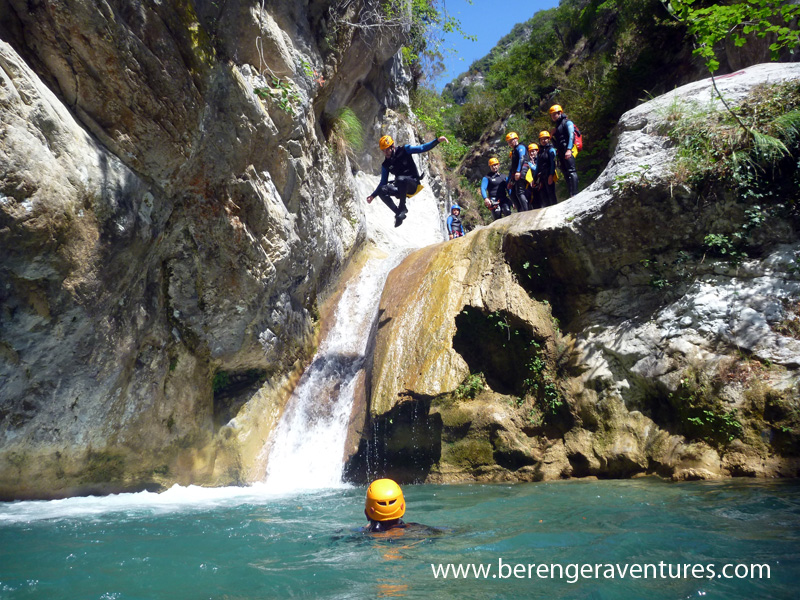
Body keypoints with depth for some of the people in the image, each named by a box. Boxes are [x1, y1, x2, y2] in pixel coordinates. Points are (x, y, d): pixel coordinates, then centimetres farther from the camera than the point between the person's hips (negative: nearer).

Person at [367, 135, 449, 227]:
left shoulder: (404, 151, 1)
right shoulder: (386, 165, 11)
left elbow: (422, 148, 0)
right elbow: (383, 183, 16)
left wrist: (438, 141, -10)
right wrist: (373, 195, 6)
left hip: (413, 184, -4)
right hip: (401, 188, 4)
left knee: (400, 179, -38)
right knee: (382, 190, -24)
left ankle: (402, 207, -23)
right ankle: (398, 212, -21)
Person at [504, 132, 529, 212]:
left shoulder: (520, 147, 3)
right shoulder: (513, 152, 31)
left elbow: (522, 158, -15)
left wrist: (518, 171, -28)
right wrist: (509, 181, 28)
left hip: (520, 174, -10)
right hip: (515, 176, 10)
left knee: (520, 193, -21)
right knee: (513, 195, 3)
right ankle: (520, 212, 0)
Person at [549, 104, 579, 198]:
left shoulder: (567, 123, 2)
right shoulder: (557, 127, 29)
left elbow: (571, 136, -12)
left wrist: (569, 149, -22)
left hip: (568, 152, -9)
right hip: (561, 153, 9)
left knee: (571, 171, -18)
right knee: (566, 174, 3)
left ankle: (574, 194, -26)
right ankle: (571, 194, 1)